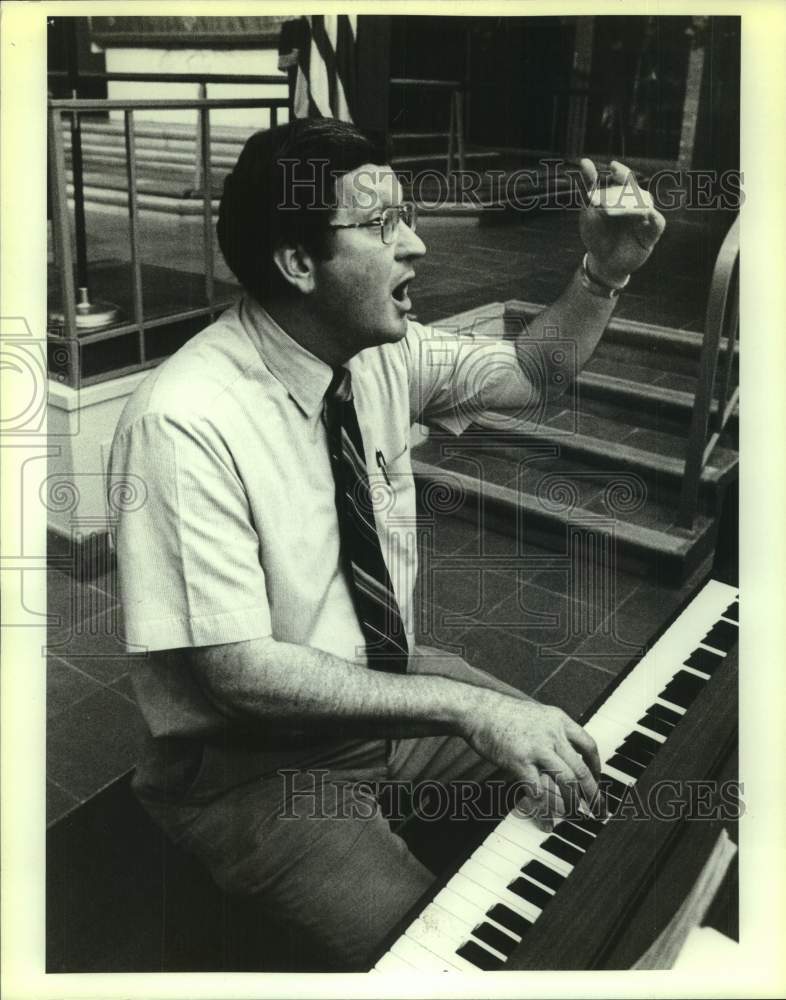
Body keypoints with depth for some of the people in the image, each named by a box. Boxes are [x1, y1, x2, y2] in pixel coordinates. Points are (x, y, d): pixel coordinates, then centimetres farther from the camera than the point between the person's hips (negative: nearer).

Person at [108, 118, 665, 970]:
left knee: (595, 776, 6)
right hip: (249, 757, -6)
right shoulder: (184, 422, -28)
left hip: (383, 684, 7)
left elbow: (533, 376, 6)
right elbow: (239, 670, -28)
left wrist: (604, 273, -11)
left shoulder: (381, 354, -8)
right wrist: (466, 706, -30)